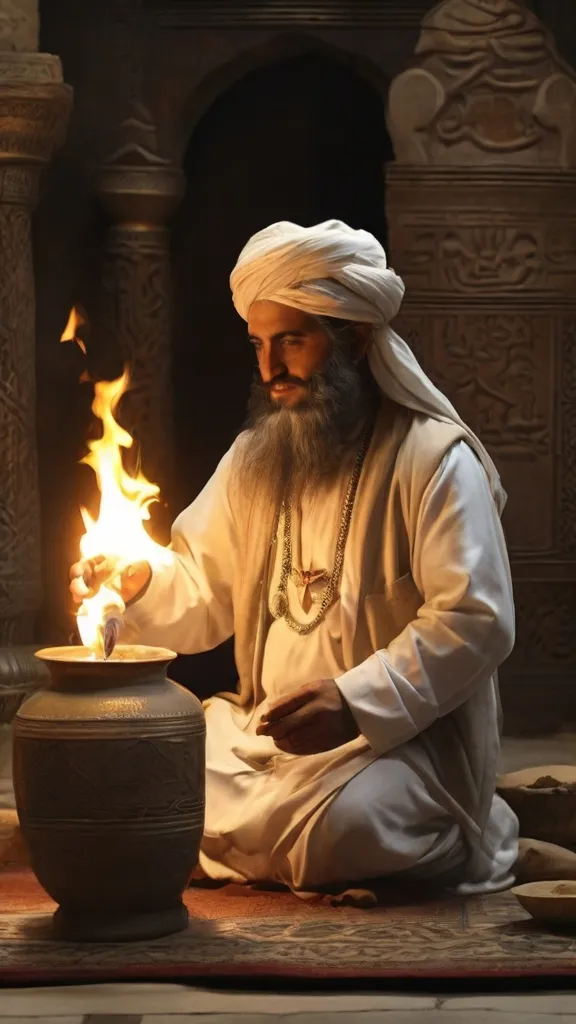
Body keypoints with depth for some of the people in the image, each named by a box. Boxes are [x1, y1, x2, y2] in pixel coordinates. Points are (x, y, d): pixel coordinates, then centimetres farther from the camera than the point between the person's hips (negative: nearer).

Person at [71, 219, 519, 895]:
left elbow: (476, 619, -17)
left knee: (339, 824, -35)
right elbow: (203, 598, 13)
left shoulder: (436, 459, -9)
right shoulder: (255, 458, 13)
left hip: (400, 735, -6)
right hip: (262, 729, 6)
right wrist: (139, 585, -10)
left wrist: (355, 704, -26)